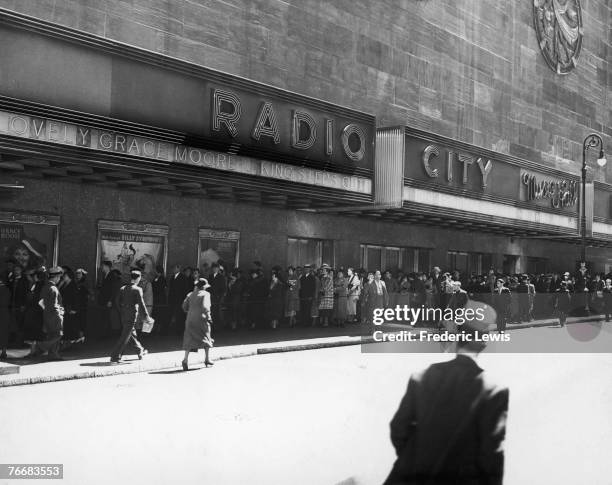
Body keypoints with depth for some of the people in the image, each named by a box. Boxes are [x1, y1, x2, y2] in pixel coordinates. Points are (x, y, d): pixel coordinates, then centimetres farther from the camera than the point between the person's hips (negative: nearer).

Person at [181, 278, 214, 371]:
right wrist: (209, 317, -10)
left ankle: (185, 359, -16)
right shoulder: (205, 294, -2)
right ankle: (207, 359, 16)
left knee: (189, 339, 2)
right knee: (206, 338, 12)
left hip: (190, 319, 4)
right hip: (201, 319, -4)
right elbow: (205, 306, -15)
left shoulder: (191, 294, 13)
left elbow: (185, 306, 10)